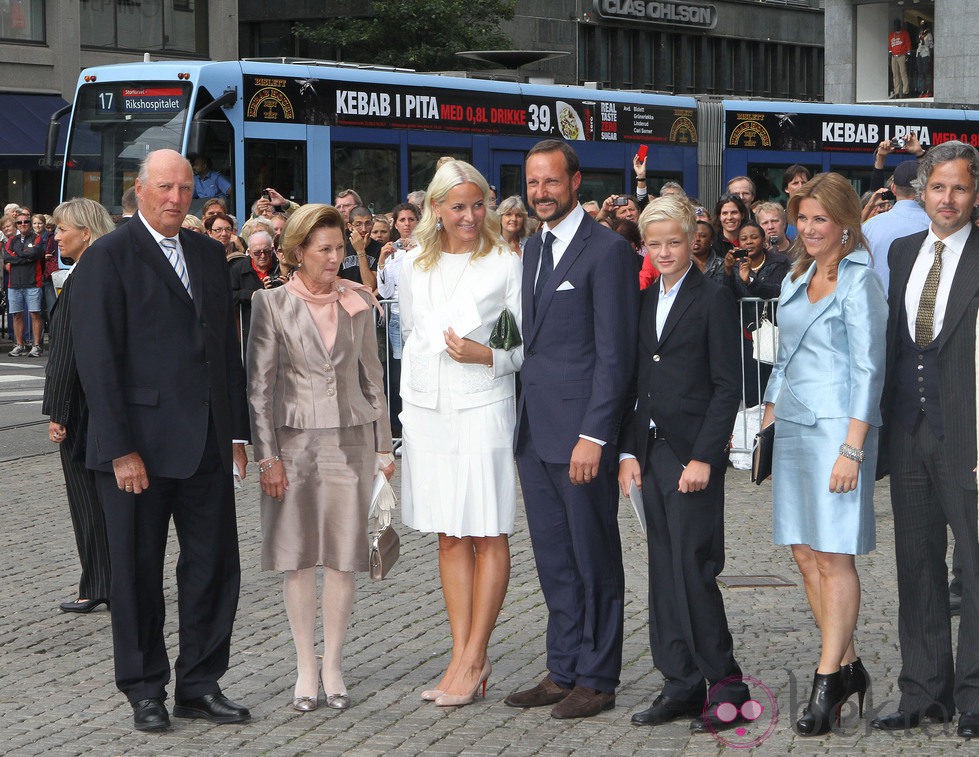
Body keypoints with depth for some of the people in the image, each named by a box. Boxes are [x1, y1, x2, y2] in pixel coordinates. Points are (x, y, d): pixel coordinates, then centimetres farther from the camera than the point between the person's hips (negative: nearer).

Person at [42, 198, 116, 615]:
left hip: (83, 407, -8)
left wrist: (56, 412, -15)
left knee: (87, 497, 1)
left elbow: (67, 352, -18)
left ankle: (97, 588, 7)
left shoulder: (80, 282, -17)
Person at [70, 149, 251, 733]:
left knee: (215, 568, 6)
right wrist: (121, 450, -15)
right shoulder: (107, 258, -7)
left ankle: (201, 684, 18)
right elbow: (98, 361, -11)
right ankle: (146, 691, 18)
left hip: (207, 444, 5)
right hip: (140, 445, -5)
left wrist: (237, 431, 10)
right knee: (137, 572, 6)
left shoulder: (208, 254, 12)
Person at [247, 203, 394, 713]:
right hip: (294, 440, -2)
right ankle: (305, 667, 11)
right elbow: (259, 385, -2)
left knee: (343, 557, 2)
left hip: (350, 439, 2)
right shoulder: (271, 304, -2)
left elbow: (372, 377, 11)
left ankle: (333, 665, 11)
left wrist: (383, 445, 8)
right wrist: (267, 456, -7)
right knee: (298, 557, 2)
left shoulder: (358, 302, 6)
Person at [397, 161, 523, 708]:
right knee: (450, 536, 7)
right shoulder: (414, 266, 10)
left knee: (488, 535, -1)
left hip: (483, 407, -5)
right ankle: (463, 657, 11)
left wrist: (487, 355, -19)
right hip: (427, 411, 5)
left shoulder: (505, 264, -3)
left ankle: (473, 658, 2)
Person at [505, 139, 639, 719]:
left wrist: (594, 435, -18)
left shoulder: (608, 250, -10)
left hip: (581, 431, -8)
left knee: (595, 558, 1)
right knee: (553, 559, 12)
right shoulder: (533, 249, 16)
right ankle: (564, 672, 20)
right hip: (535, 431, 8)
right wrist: (521, 420, 10)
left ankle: (597, 680, 7)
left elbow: (615, 353, -13)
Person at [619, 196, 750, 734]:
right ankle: (682, 685, 12)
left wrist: (704, 457, -14)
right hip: (651, 454, 7)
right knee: (664, 574, 7)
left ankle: (726, 685, -1)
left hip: (693, 453, -7)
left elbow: (727, 387, -9)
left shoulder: (714, 299, -5)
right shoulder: (644, 302, 14)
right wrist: (628, 451, 6)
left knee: (694, 570, -9)